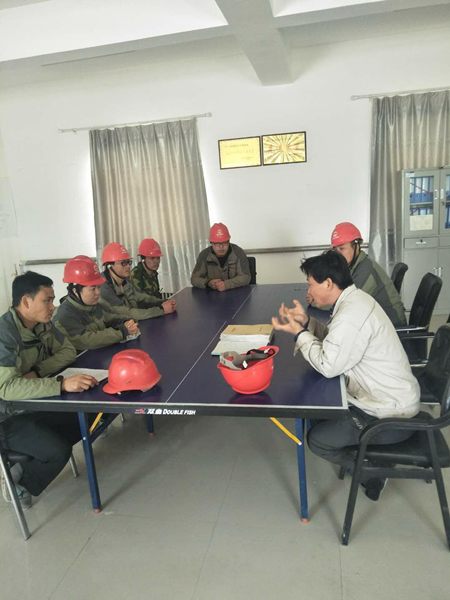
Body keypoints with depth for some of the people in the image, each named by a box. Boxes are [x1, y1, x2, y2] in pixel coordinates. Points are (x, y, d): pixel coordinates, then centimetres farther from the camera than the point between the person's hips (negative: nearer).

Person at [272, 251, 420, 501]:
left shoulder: (351, 316, -29)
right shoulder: (354, 299, 2)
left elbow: (328, 365, -24)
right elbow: (334, 341, 11)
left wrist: (298, 333, -15)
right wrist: (306, 322, -2)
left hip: (391, 415, -10)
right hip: (393, 395, 10)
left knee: (316, 439, -3)